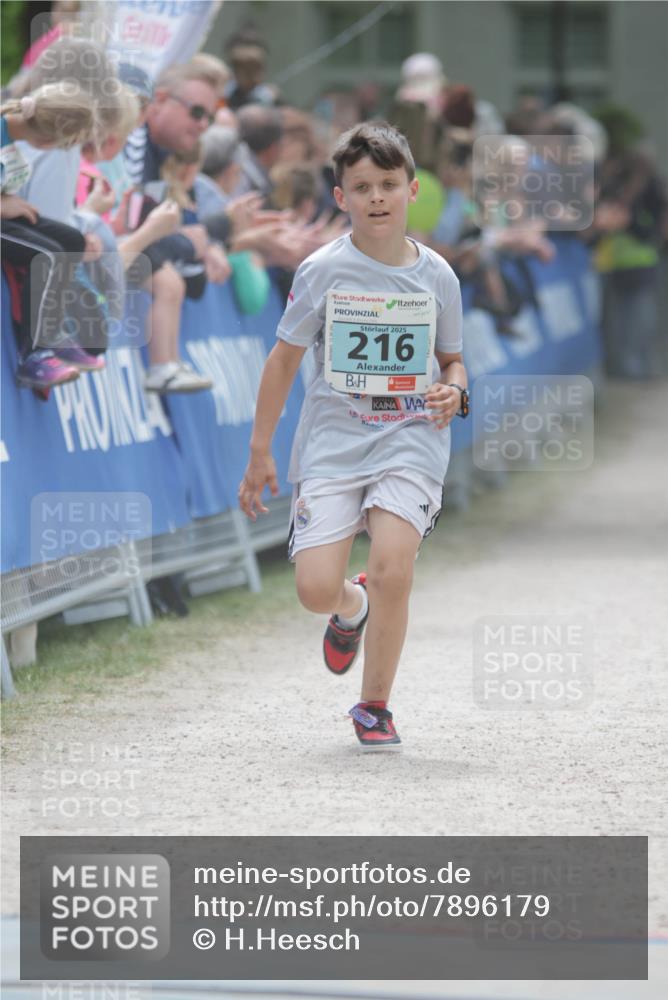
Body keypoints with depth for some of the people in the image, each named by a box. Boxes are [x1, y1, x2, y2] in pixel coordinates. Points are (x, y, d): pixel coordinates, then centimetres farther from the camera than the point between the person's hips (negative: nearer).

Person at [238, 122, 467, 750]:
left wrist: (453, 393, -6)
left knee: (393, 569, -20)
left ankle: (374, 705, 2)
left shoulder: (436, 276, 4)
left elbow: (452, 358, 19)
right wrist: (260, 452, 7)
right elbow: (284, 360, 5)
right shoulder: (323, 271, -2)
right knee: (315, 589, -11)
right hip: (333, 439, 0)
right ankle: (353, 608, 30)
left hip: (410, 440, 0)